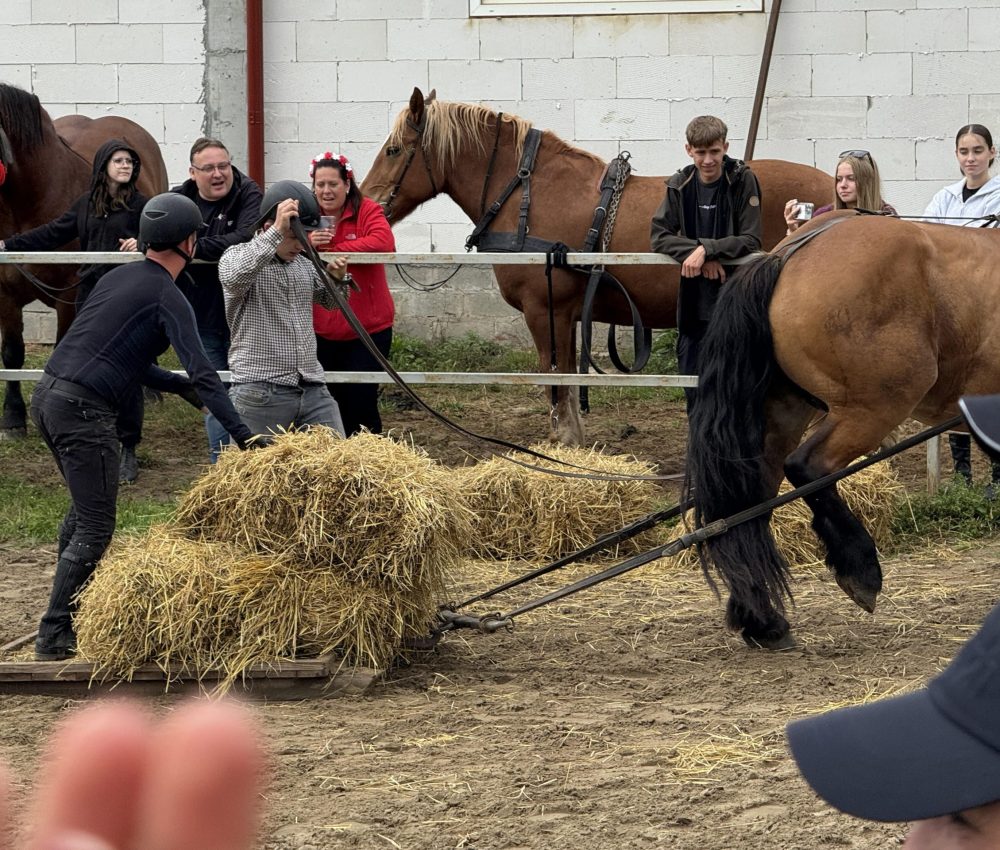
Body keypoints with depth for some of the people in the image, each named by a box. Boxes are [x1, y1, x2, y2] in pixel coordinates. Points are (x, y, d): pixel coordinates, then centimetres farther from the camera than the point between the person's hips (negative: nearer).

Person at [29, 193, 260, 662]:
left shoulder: (119, 276, 17)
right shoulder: (167, 298, -8)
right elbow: (203, 373, -17)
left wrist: (178, 384, 22)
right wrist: (240, 433, -19)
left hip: (46, 395, 9)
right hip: (83, 411, -9)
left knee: (83, 507, 25)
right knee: (95, 530, -4)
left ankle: (67, 610, 30)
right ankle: (55, 635, -6)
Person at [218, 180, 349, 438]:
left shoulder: (303, 263, 15)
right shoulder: (237, 257, -3)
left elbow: (329, 302, 31)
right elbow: (234, 278, -28)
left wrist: (337, 279, 6)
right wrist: (277, 232, -32)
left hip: (312, 389, 6)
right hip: (261, 394, -6)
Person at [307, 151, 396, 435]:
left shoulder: (367, 211, -6)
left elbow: (383, 242, -25)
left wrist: (331, 251, -21)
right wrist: (309, 244, -21)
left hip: (367, 329, -3)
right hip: (320, 331, 3)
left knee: (361, 404, -1)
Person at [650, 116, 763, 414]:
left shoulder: (743, 181, -8)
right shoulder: (680, 185, 3)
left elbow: (751, 240, -13)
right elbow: (658, 236, -4)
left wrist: (705, 249, -23)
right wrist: (695, 252, -20)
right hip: (694, 299, 4)